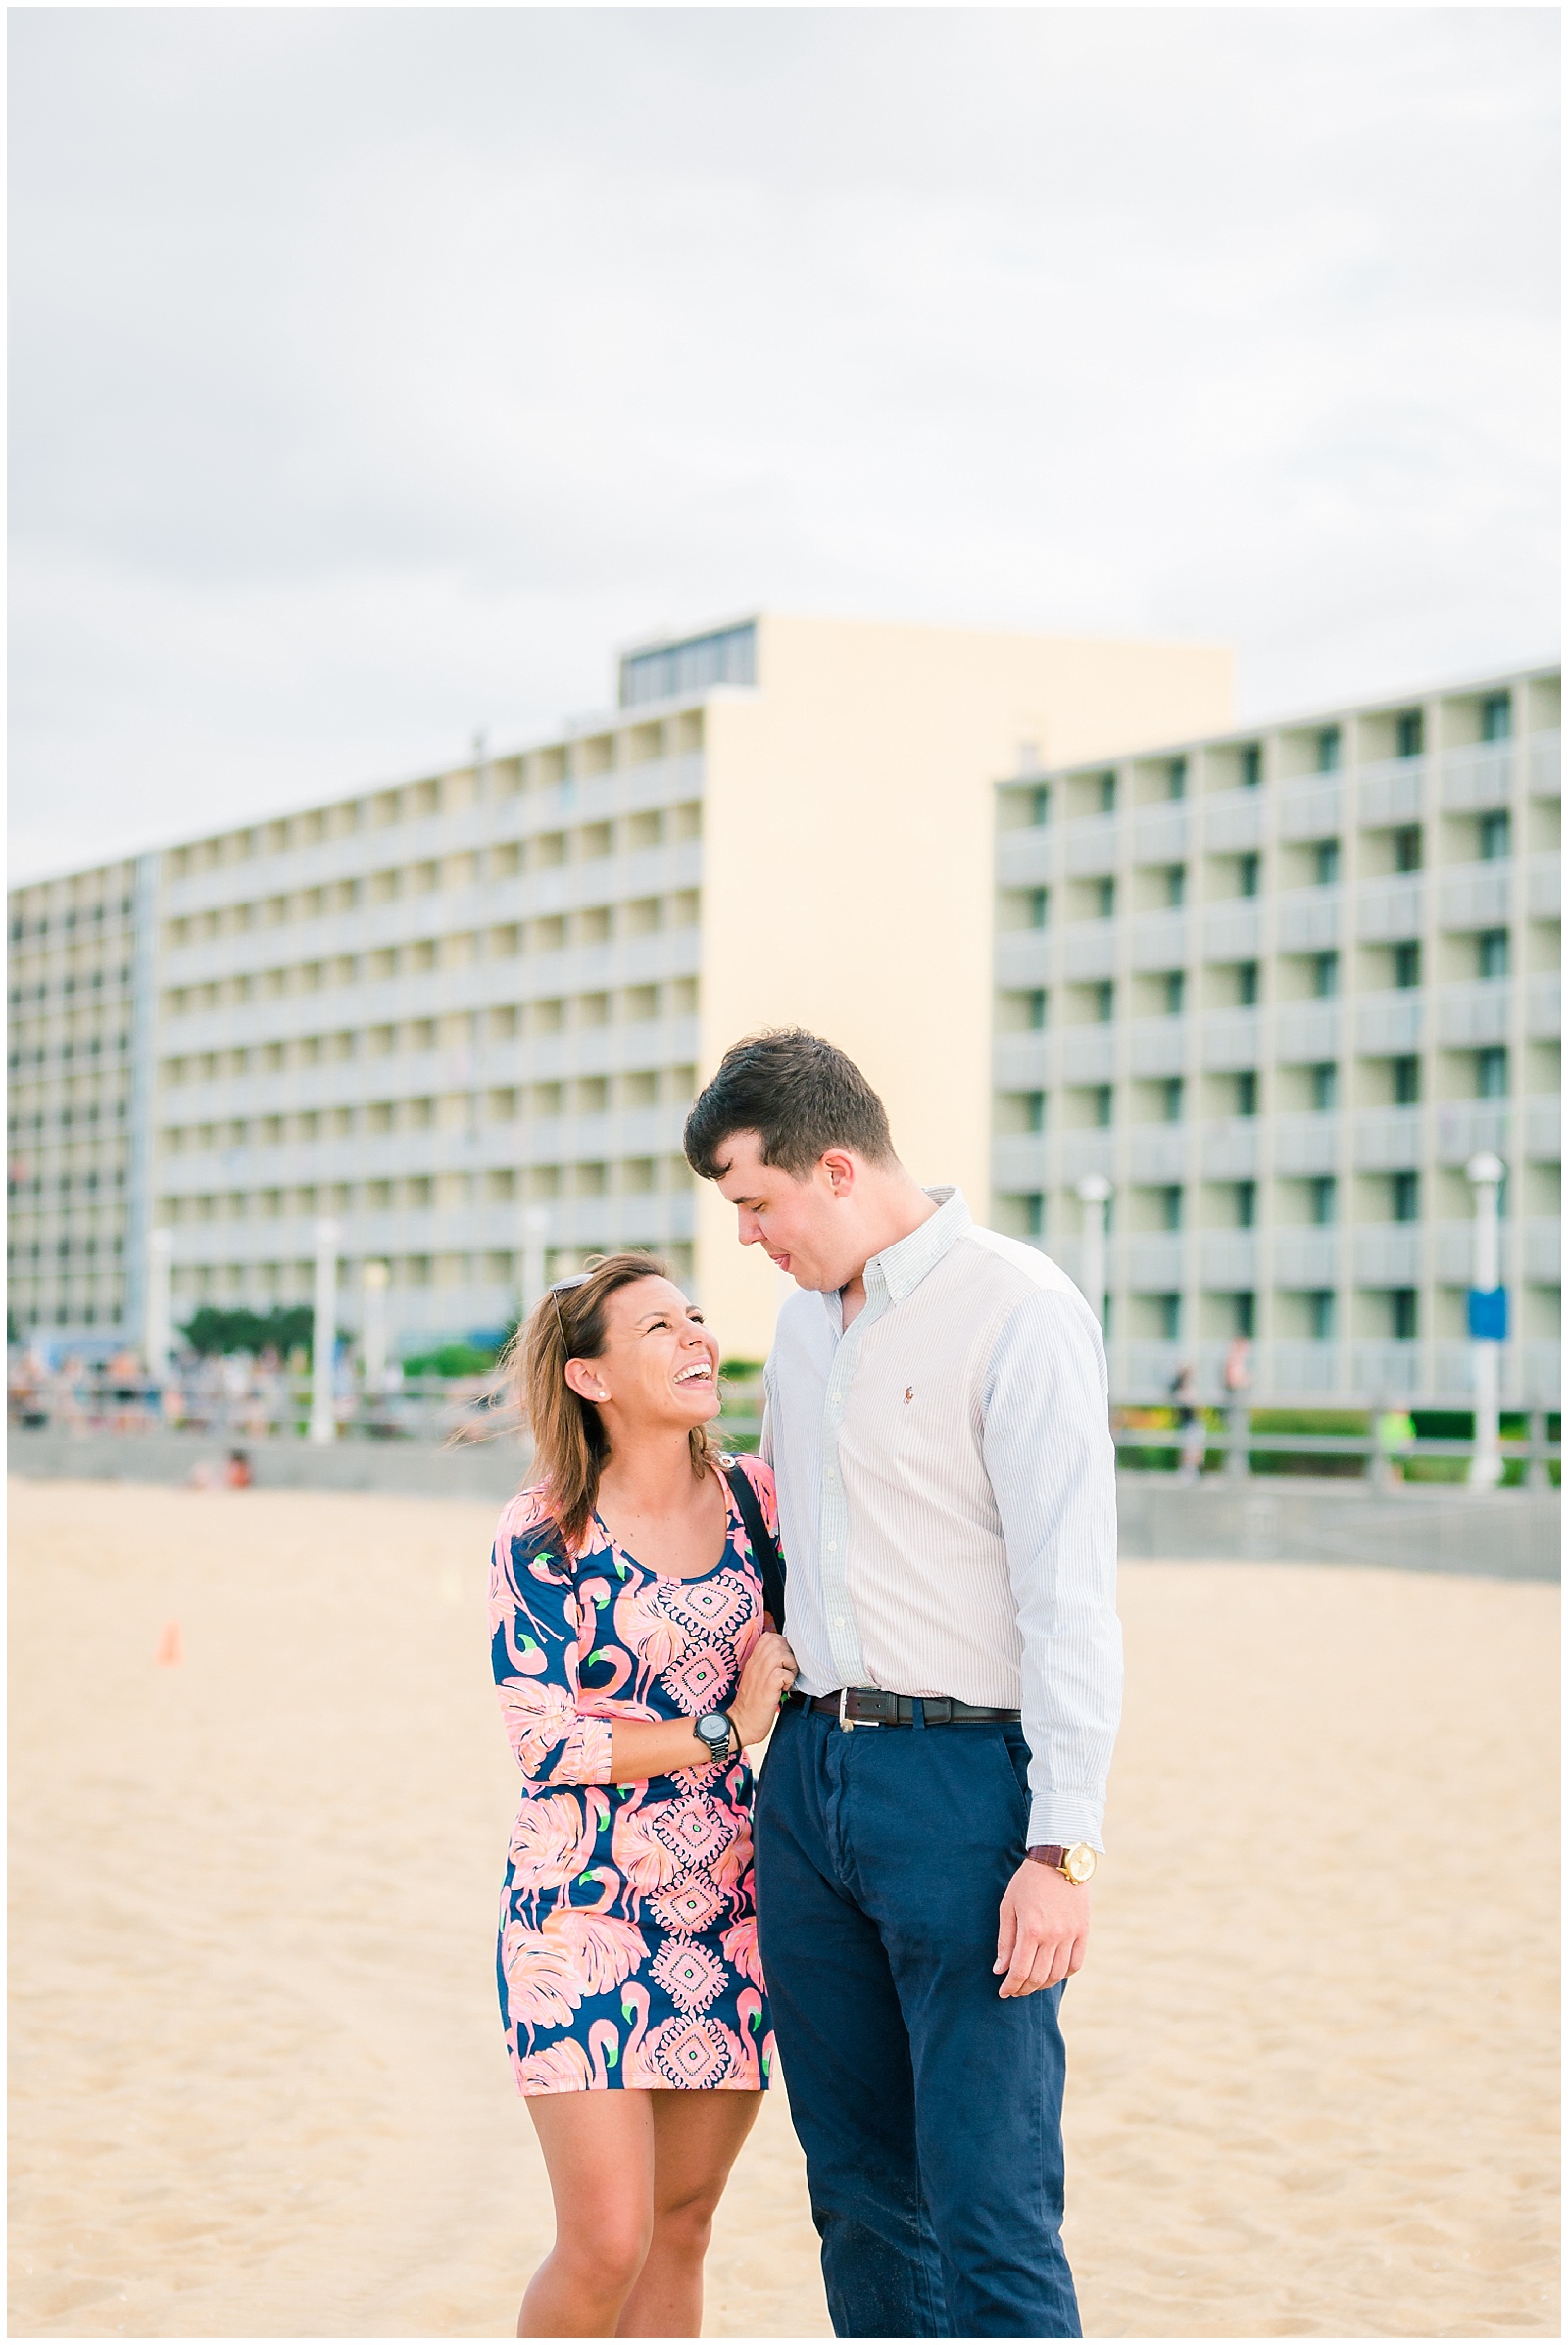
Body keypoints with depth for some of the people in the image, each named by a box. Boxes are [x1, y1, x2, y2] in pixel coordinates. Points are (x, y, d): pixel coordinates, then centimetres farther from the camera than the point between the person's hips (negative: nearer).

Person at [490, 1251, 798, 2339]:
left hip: (729, 1911, 5)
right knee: (606, 2243, -8)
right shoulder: (544, 1534, -8)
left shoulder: (757, 1498, 4)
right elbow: (544, 1737, -11)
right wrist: (723, 1728, -10)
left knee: (681, 2226, 9)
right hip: (586, 1910, -4)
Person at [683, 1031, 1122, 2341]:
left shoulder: (1019, 1311, -11)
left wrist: (1064, 1849, -20)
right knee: (858, 2189, 12)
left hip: (962, 1779, -8)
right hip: (811, 1773, 8)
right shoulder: (809, 1320, 14)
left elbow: (1071, 1595, -16)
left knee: (988, 2201, -8)